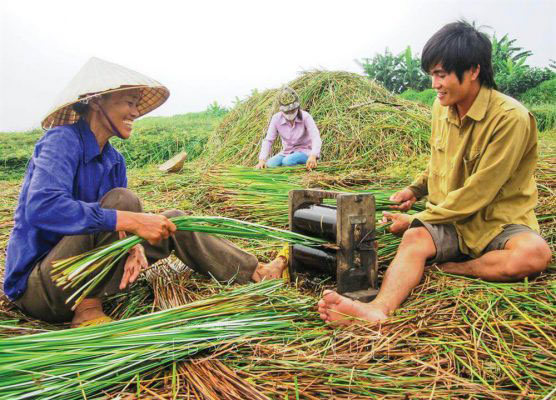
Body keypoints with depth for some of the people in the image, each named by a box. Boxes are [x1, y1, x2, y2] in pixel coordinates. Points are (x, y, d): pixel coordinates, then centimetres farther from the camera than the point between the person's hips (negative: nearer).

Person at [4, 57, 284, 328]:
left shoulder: (114, 160, 5)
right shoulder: (62, 141, -18)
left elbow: (121, 220, 0)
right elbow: (42, 207, -35)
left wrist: (132, 244, -23)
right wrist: (132, 221, -38)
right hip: (36, 287, -7)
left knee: (174, 222, 1)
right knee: (122, 200, -26)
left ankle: (257, 273, 1)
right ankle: (87, 311, -20)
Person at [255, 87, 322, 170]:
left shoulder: (305, 117, -16)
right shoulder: (276, 119, -8)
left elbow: (316, 138, -27)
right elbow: (268, 140, -10)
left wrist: (313, 156, -48)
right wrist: (262, 160, -26)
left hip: (304, 151, -3)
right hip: (286, 152, 3)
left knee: (287, 161, -33)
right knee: (270, 164, -24)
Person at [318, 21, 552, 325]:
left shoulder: (510, 118, -18)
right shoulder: (442, 107, 3)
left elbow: (476, 194, -19)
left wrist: (416, 219, -15)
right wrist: (416, 189, 13)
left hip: (499, 222, -3)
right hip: (451, 219, 4)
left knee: (534, 253, -36)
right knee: (415, 238, -28)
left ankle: (448, 268, -18)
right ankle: (379, 309, -52)